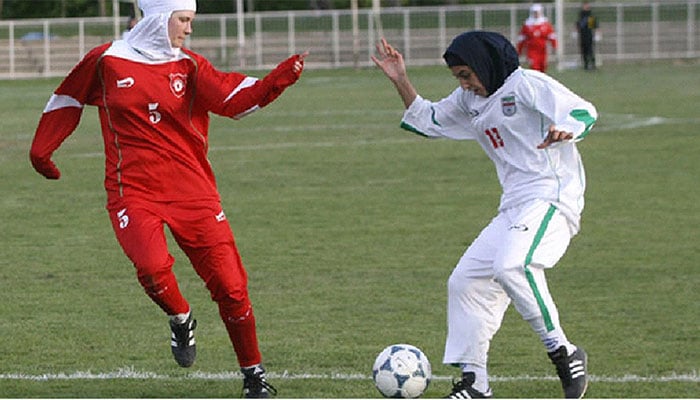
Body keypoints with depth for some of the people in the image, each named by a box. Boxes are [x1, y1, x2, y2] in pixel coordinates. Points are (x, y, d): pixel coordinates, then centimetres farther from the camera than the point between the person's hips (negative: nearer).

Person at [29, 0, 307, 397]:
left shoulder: (189, 66, 5)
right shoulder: (106, 61, 2)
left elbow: (237, 98, -9)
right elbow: (68, 100, 17)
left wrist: (280, 78, -23)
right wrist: (42, 150, 18)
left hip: (192, 191, 2)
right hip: (133, 193, -2)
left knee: (229, 284, -3)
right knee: (152, 266, -28)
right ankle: (181, 320, 6)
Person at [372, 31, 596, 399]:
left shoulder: (526, 84, -7)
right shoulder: (469, 100, 19)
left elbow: (583, 112, -17)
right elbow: (428, 120, 31)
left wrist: (565, 130, -39)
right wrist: (400, 81, 18)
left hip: (552, 199, -10)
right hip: (513, 209, 10)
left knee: (511, 265, -32)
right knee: (465, 281, 7)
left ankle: (563, 352, -24)